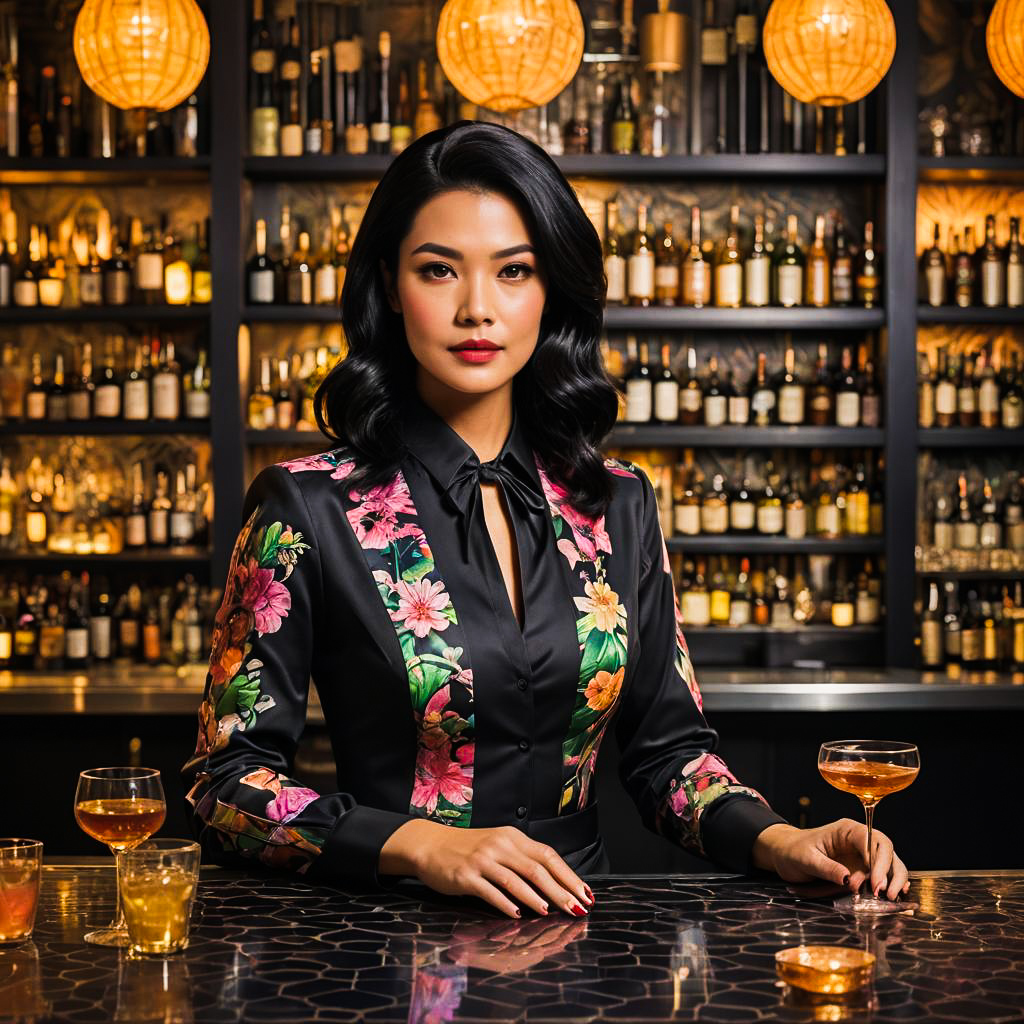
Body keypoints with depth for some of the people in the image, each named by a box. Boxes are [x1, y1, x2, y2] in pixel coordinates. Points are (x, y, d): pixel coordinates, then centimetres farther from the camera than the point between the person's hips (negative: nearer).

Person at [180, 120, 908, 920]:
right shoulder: (308, 509, -5)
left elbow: (667, 748, 12)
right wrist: (423, 846, -19)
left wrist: (778, 841, -7)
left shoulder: (618, 506, 7)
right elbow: (224, 783, -5)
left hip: (573, 930, 3)